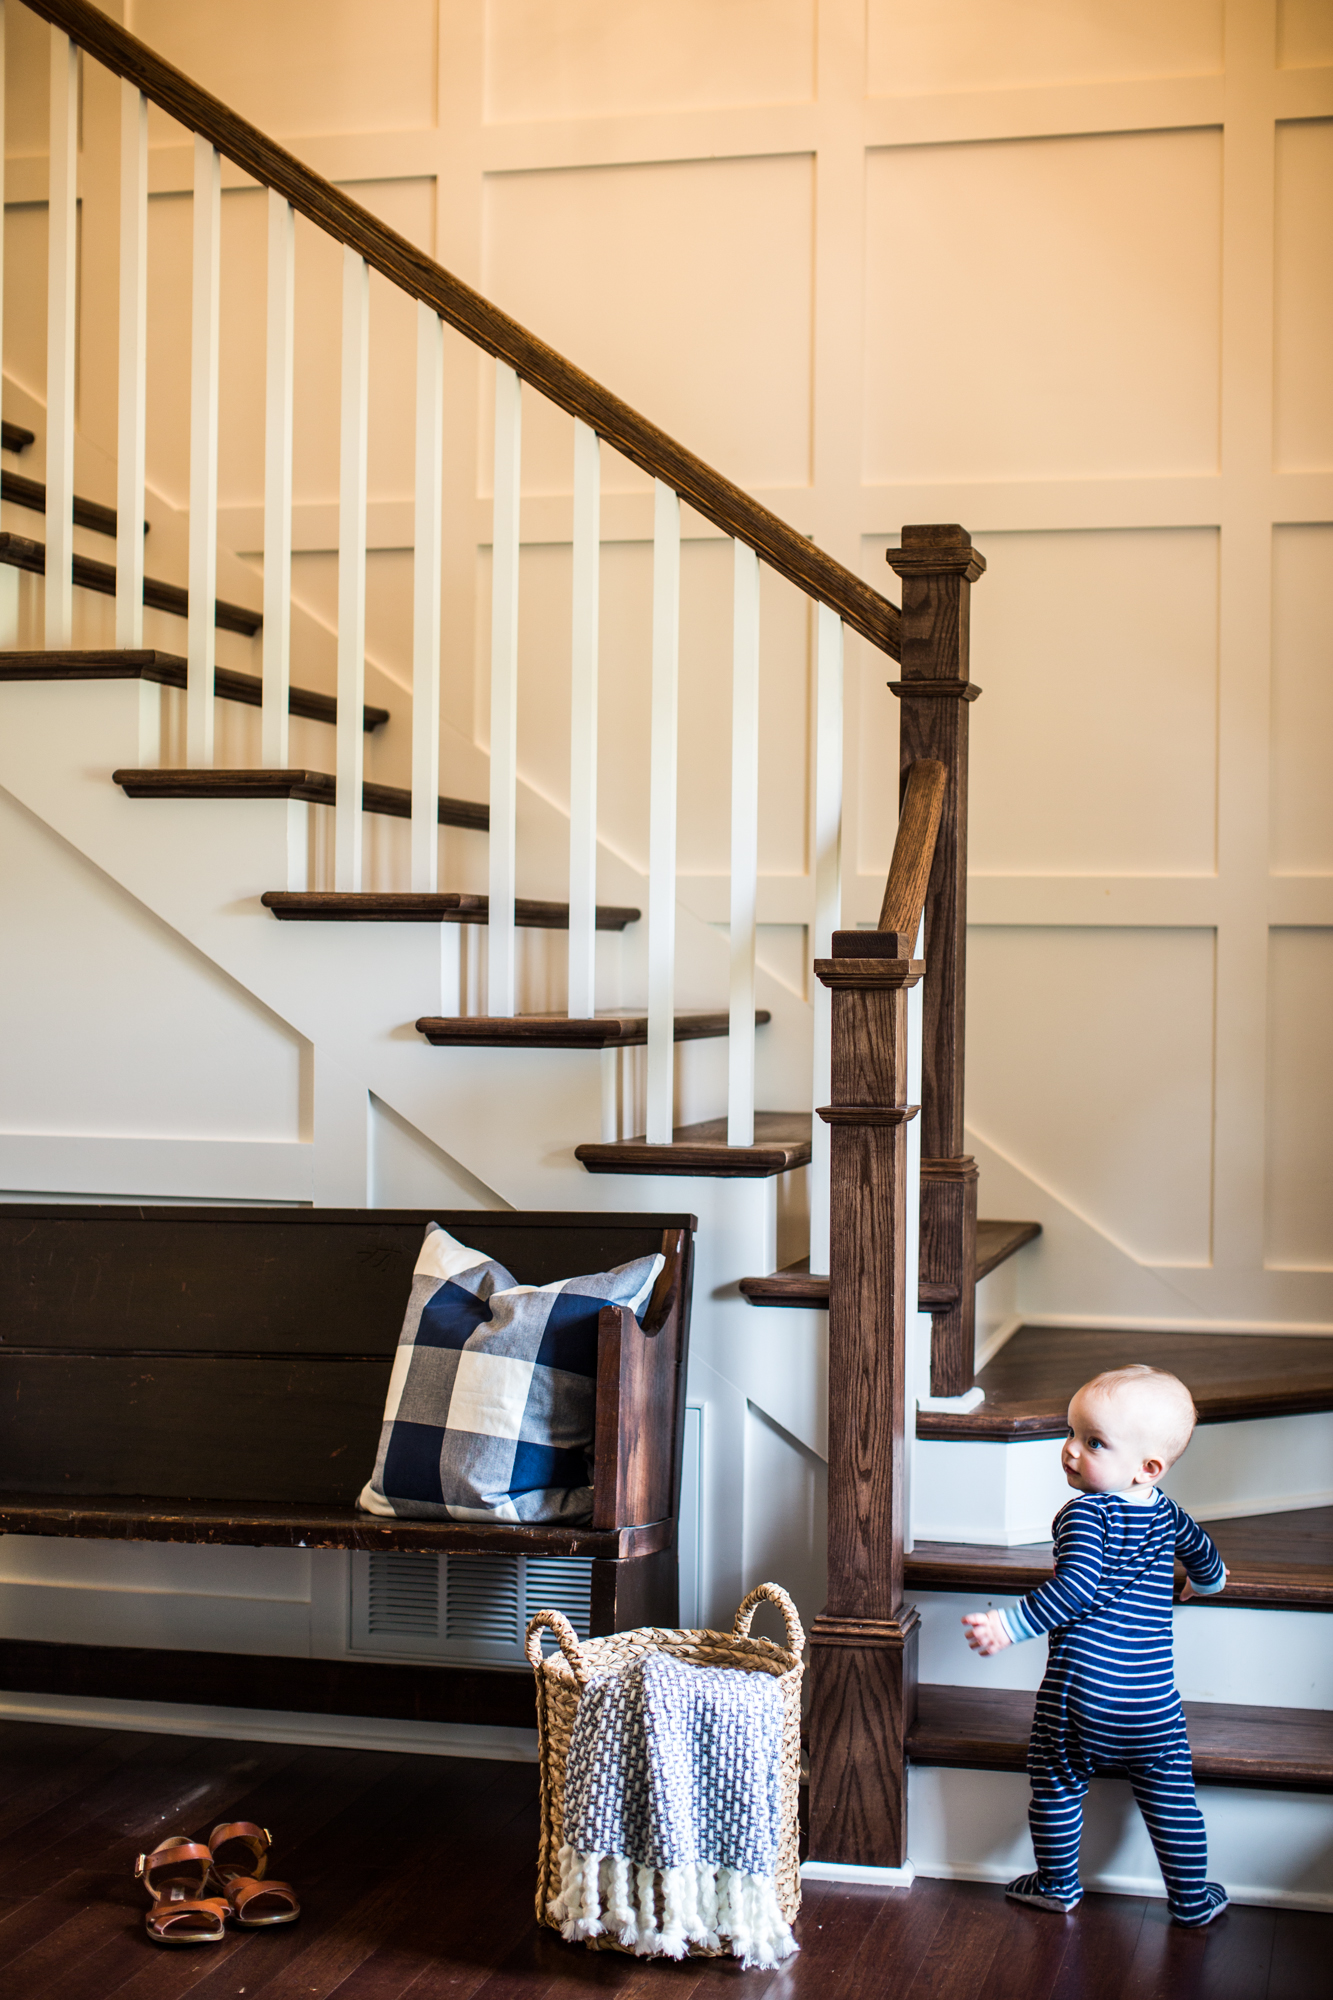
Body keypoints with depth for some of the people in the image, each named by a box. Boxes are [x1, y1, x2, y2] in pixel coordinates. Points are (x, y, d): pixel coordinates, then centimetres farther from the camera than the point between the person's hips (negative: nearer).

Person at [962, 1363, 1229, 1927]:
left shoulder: (1085, 1513, -13)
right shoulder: (1166, 1515, 8)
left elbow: (1077, 1588, -27)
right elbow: (1201, 1551, 31)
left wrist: (1010, 1625, -31)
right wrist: (1207, 1581, 53)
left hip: (1081, 1685, -5)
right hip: (1153, 1698, 5)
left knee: (1057, 1784, 14)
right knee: (1171, 1796, 14)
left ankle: (1057, 1884, 26)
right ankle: (1192, 1898, 23)